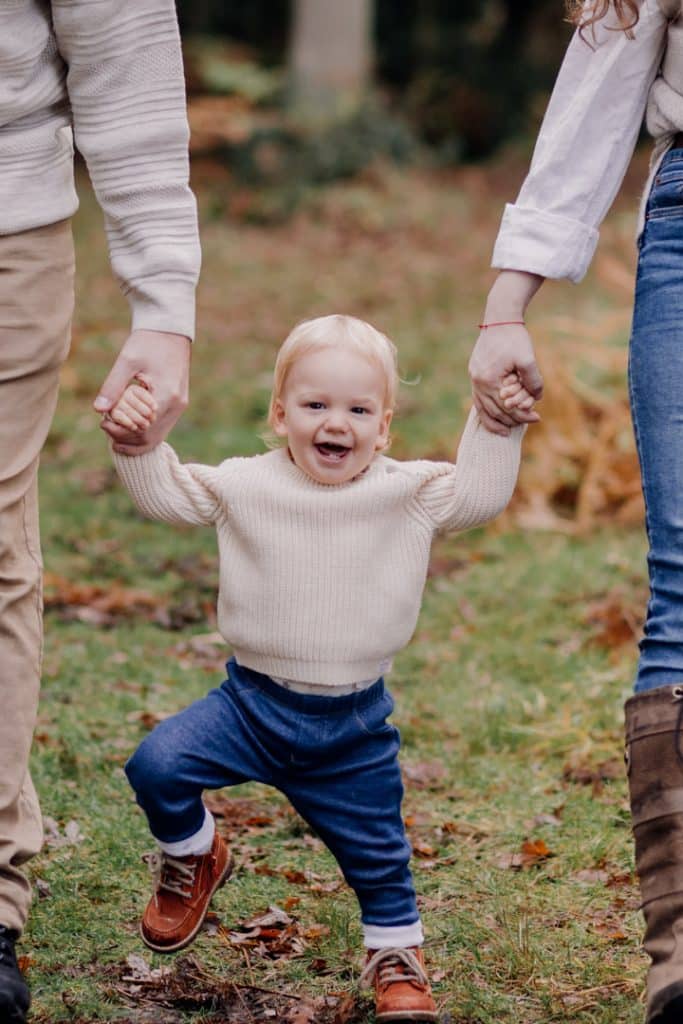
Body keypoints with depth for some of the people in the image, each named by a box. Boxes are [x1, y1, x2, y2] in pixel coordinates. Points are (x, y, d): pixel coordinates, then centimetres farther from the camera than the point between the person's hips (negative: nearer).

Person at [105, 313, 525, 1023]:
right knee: (157, 766, -18)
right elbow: (164, 493, -2)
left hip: (353, 727, 0)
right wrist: (138, 443, -21)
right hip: (253, 701, 0)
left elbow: (480, 492, -9)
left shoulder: (410, 495, -5)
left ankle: (396, 958, 35)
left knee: (377, 852, 9)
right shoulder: (245, 488, -6)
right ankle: (192, 858, 12)